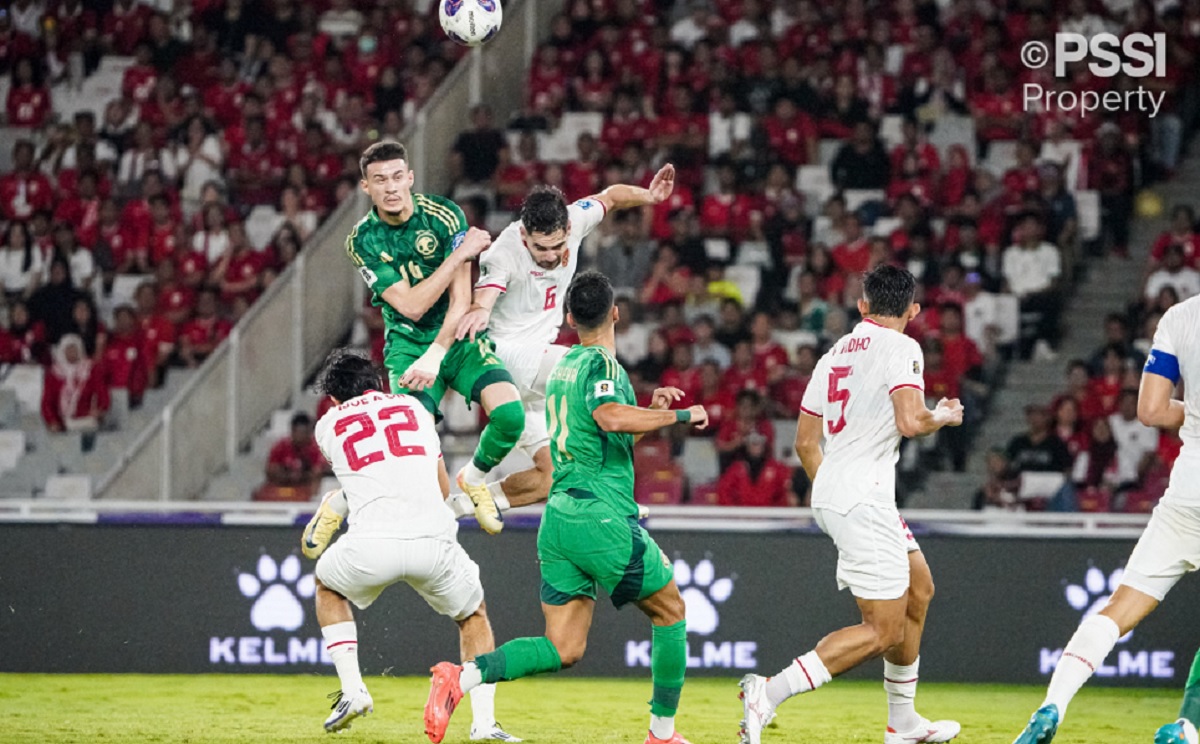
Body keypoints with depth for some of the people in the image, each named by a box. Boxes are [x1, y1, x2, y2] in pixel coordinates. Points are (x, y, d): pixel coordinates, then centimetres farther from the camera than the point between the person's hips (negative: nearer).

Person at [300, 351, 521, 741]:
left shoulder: (329, 425, 18)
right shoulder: (415, 409, 24)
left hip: (371, 545, -1)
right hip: (434, 540, 1)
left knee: (327, 586, 33)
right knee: (473, 616, 27)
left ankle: (352, 689, 20)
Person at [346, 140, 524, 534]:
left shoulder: (443, 216, -11)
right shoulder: (363, 241, -9)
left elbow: (461, 299, -14)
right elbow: (411, 306, -17)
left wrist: (434, 357, -25)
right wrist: (460, 254, -20)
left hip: (459, 338, 1)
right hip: (408, 345, -1)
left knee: (509, 413, -24)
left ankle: (473, 478, 8)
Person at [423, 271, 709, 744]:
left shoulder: (563, 367, 20)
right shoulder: (603, 363, -7)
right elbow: (609, 417, -29)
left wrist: (652, 413, 25)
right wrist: (679, 415, -18)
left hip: (558, 517, 7)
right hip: (604, 518, -7)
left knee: (563, 649, 4)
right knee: (670, 612, 14)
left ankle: (462, 677, -17)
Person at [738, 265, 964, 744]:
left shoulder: (834, 354, 16)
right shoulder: (901, 348, -7)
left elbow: (805, 442, 20)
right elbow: (911, 421, -21)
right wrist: (944, 416, 1)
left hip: (830, 494, 9)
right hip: (863, 500, -9)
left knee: (918, 590, 23)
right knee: (884, 630, -8)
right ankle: (770, 692, -21)